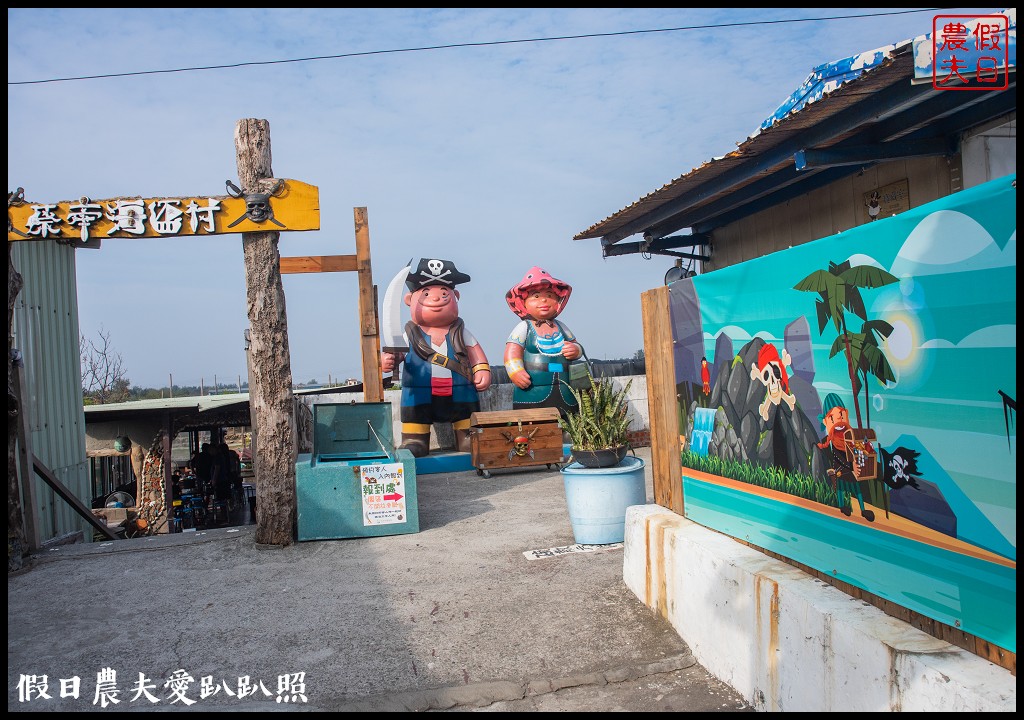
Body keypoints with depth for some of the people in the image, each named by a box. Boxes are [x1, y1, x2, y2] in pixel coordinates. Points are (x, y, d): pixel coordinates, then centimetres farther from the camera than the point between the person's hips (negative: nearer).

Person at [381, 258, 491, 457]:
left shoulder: (460, 333, 5)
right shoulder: (411, 335, 1)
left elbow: (475, 351, 6)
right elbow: (397, 352, -5)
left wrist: (482, 370, -7)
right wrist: (389, 360, -26)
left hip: (460, 394, 1)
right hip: (420, 396, -1)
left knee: (468, 430, 9)